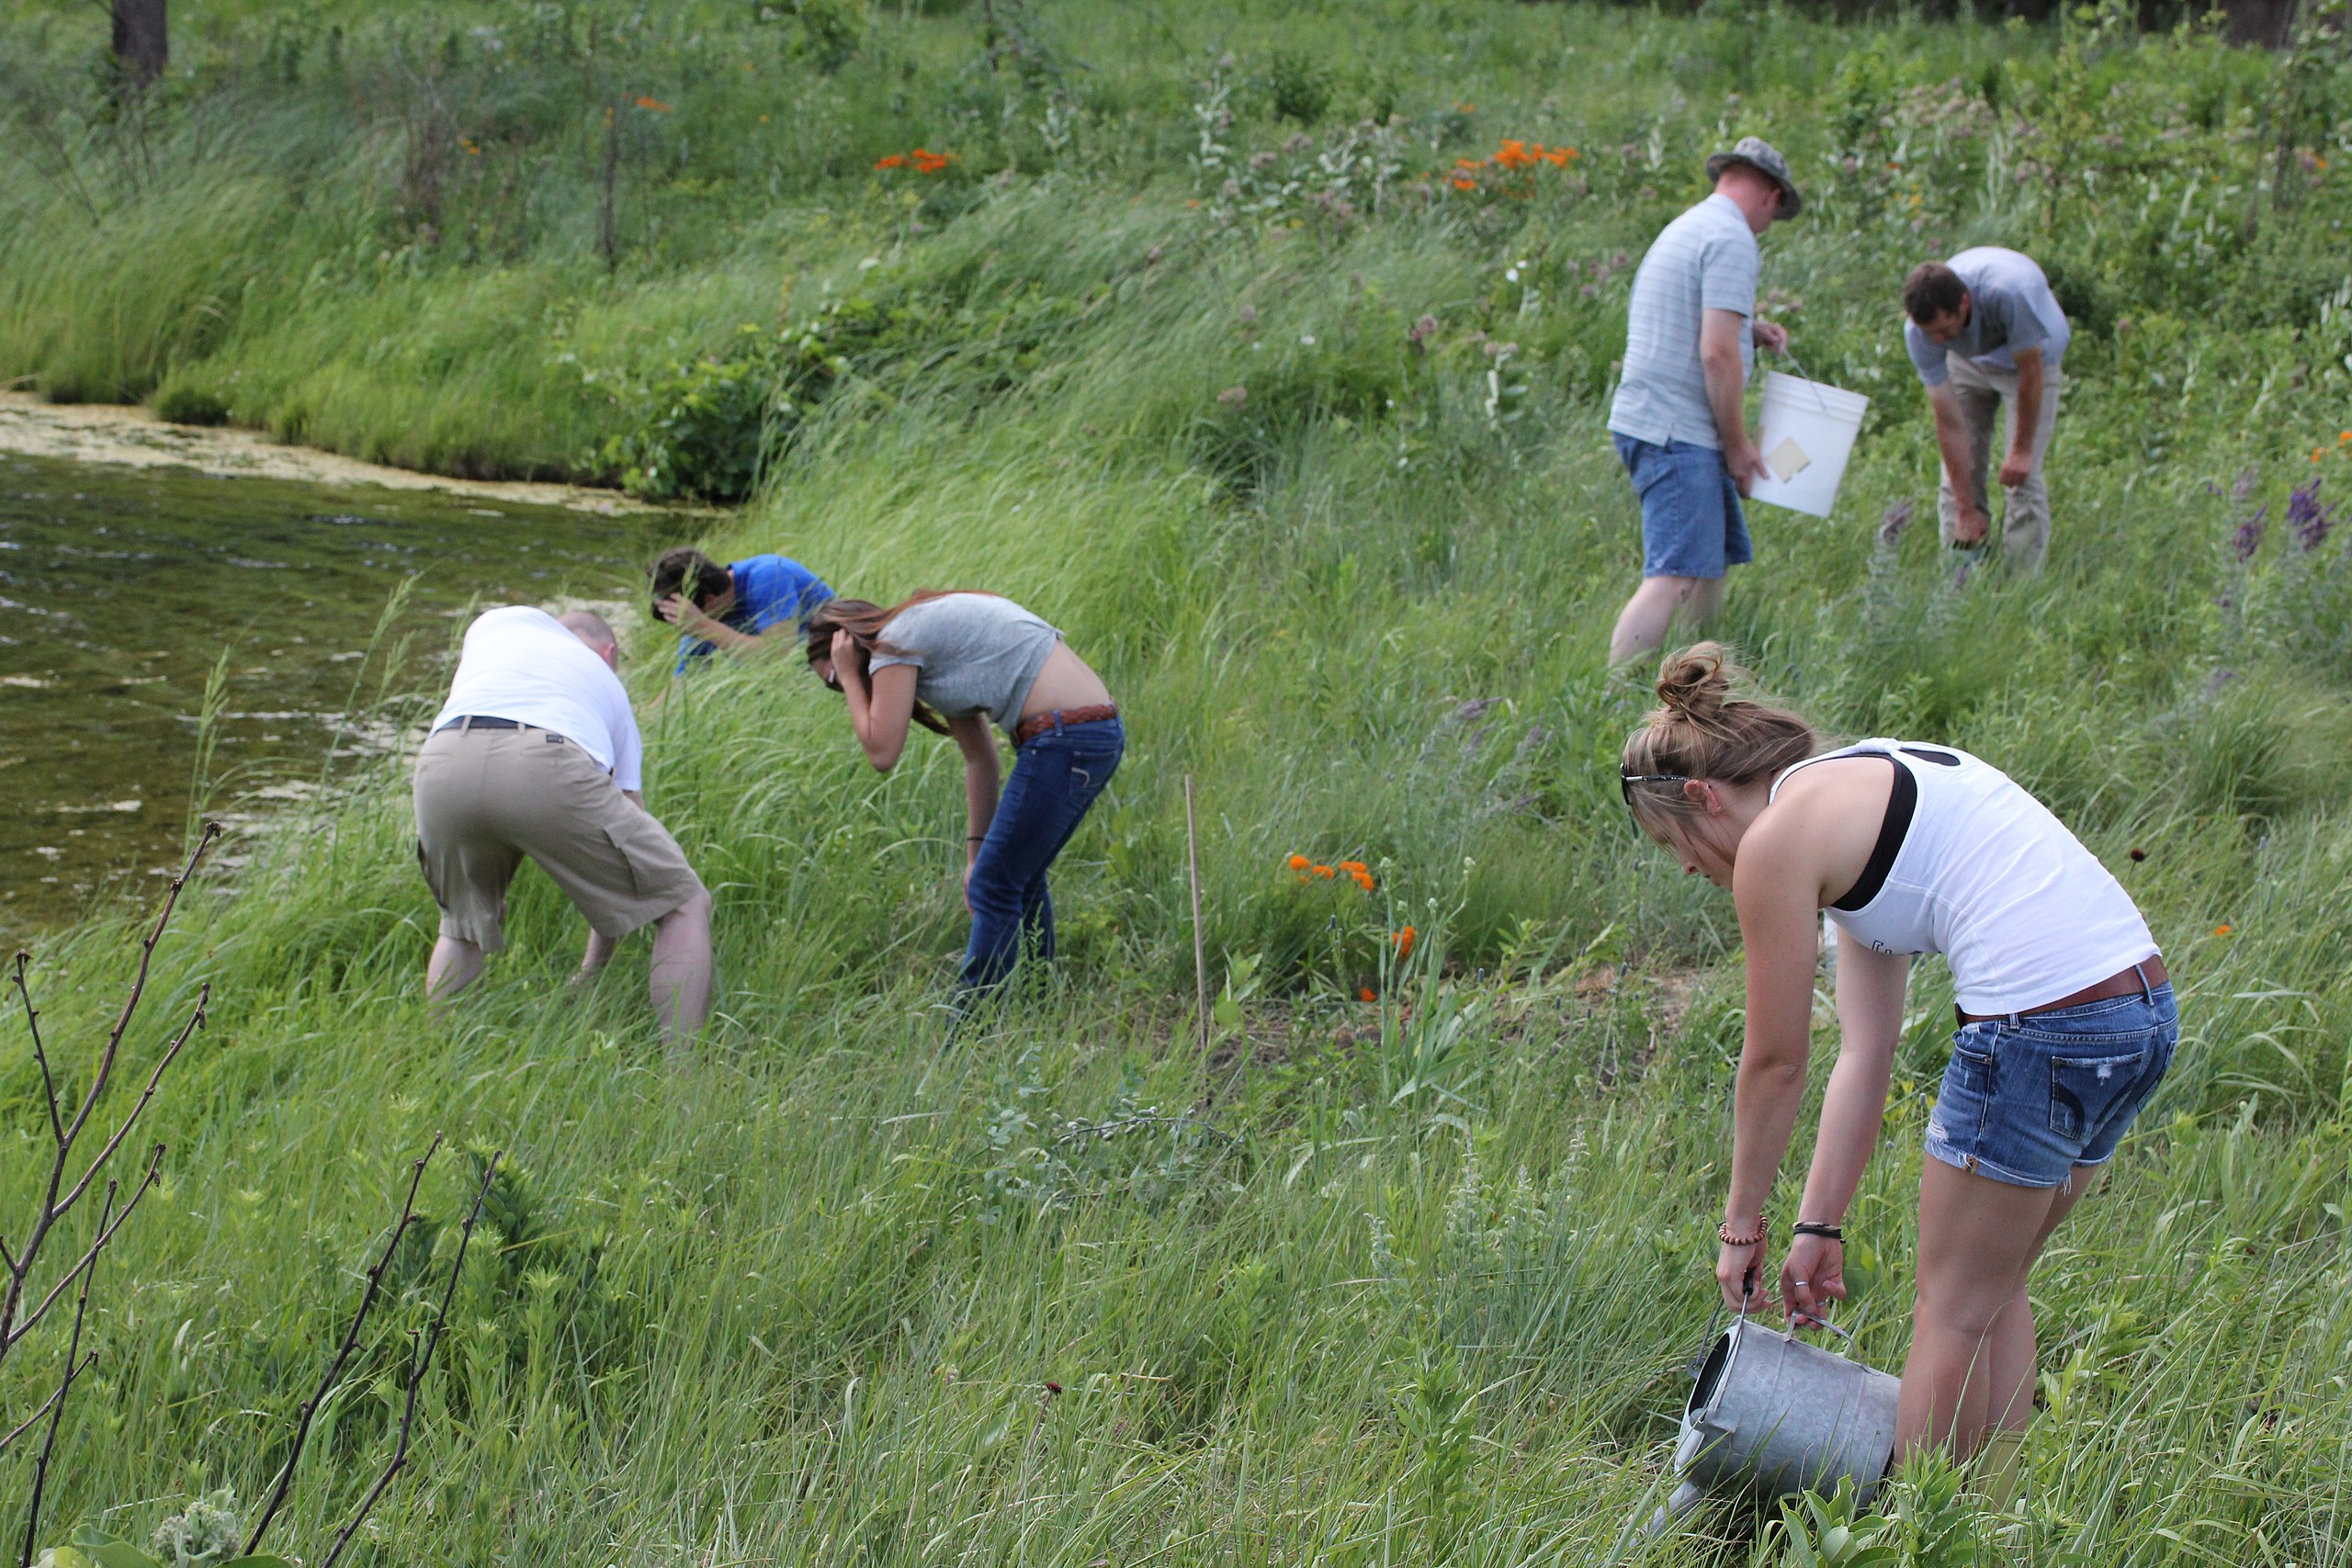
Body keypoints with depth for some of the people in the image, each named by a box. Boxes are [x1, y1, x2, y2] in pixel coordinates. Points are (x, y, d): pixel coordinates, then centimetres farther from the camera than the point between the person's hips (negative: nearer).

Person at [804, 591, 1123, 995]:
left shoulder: (896, 643, -4)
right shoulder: (931, 630, 24)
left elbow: (882, 752, -8)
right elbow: (980, 757, 25)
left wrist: (850, 677, 4)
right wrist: (976, 851, 23)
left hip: (1065, 741, -10)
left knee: (995, 888, -4)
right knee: (1020, 879, 22)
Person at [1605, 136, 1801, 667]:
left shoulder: (1685, 229, 19)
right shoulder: (1732, 240, -12)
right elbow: (1717, 353, -19)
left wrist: (1748, 330, 26)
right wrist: (1737, 443, -13)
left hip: (1650, 420, 11)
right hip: (1676, 433, -11)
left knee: (1716, 562, 17)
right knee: (1676, 577, -17)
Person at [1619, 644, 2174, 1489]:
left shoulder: (1777, 839, -4)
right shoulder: (1861, 785, 22)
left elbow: (1775, 1063, 3)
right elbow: (1864, 1053, 20)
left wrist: (1741, 1226, 15)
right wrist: (1818, 1227, 20)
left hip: (2041, 1030, -9)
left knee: (1951, 1311, 7)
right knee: (1994, 1290, 22)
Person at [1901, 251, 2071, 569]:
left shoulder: (2008, 294, -44)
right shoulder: (1919, 329, -31)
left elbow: (2031, 371, -26)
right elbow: (1949, 421, -26)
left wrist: (2022, 450, -17)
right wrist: (1966, 510, -24)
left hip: (2030, 355, -3)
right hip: (1967, 361, 3)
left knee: (2023, 478, -12)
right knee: (1958, 476, -3)